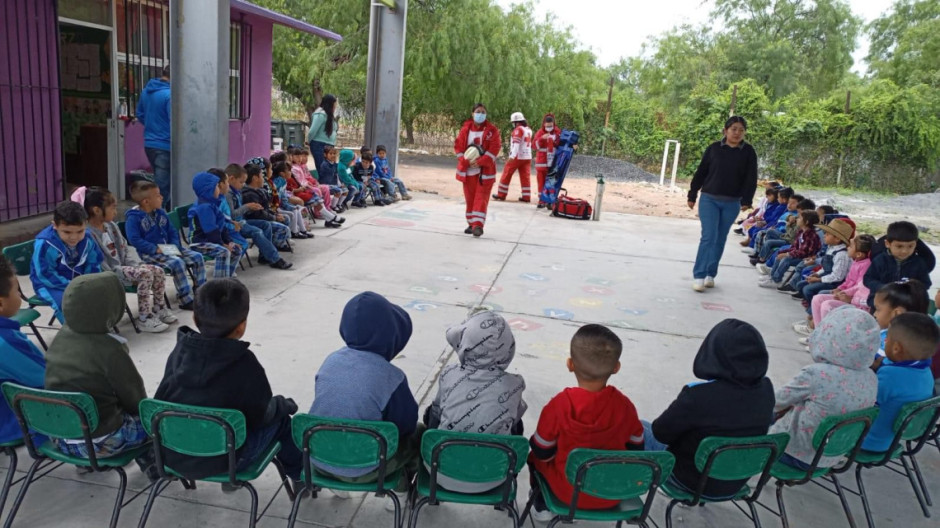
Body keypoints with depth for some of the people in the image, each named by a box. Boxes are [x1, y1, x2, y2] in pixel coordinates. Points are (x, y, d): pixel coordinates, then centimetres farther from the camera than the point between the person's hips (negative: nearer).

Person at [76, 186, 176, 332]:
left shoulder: (111, 226, 10)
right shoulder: (88, 233, -19)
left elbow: (126, 248, 15)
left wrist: (137, 265, 0)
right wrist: (124, 275, -22)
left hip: (123, 266, 9)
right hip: (110, 273, -9)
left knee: (158, 271, -2)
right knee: (145, 274, -26)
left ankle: (159, 309, 14)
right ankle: (144, 319, -18)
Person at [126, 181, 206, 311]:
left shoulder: (160, 213, 13)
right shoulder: (134, 217, -11)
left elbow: (172, 232, 19)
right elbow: (134, 239, -19)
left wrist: (175, 246, 1)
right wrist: (155, 249, -22)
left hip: (168, 249, 8)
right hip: (149, 253, -8)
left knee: (197, 257, -5)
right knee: (177, 262, -32)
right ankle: (186, 300, -25)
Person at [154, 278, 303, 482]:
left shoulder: (180, 351, -7)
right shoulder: (243, 363, -22)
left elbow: (161, 400, 5)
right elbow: (260, 415, -11)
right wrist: (284, 404, 10)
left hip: (171, 454, 5)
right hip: (220, 460, -5)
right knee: (280, 418, 17)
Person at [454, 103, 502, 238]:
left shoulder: (492, 130, -4)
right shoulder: (466, 128, 4)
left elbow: (495, 149, -11)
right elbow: (458, 146, 4)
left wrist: (479, 162, -18)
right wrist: (466, 161, -10)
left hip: (485, 170, -3)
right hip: (468, 170, 3)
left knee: (481, 198, -7)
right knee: (470, 198, 10)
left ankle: (478, 225, -10)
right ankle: (471, 224, 21)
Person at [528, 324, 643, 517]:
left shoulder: (560, 404, -24)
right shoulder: (624, 405, -16)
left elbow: (543, 453, -12)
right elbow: (636, 450, -3)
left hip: (570, 492, -2)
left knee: (534, 455, 23)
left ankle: (542, 507, 35)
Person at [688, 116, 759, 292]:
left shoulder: (748, 152, 1)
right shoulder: (714, 148, -1)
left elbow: (751, 178, 0)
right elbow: (700, 173, 3)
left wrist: (746, 200, -10)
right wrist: (692, 195, 4)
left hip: (731, 204, 2)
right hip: (709, 199, -2)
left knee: (720, 240, 9)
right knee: (709, 237, -10)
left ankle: (710, 274, 19)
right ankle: (699, 275, -7)